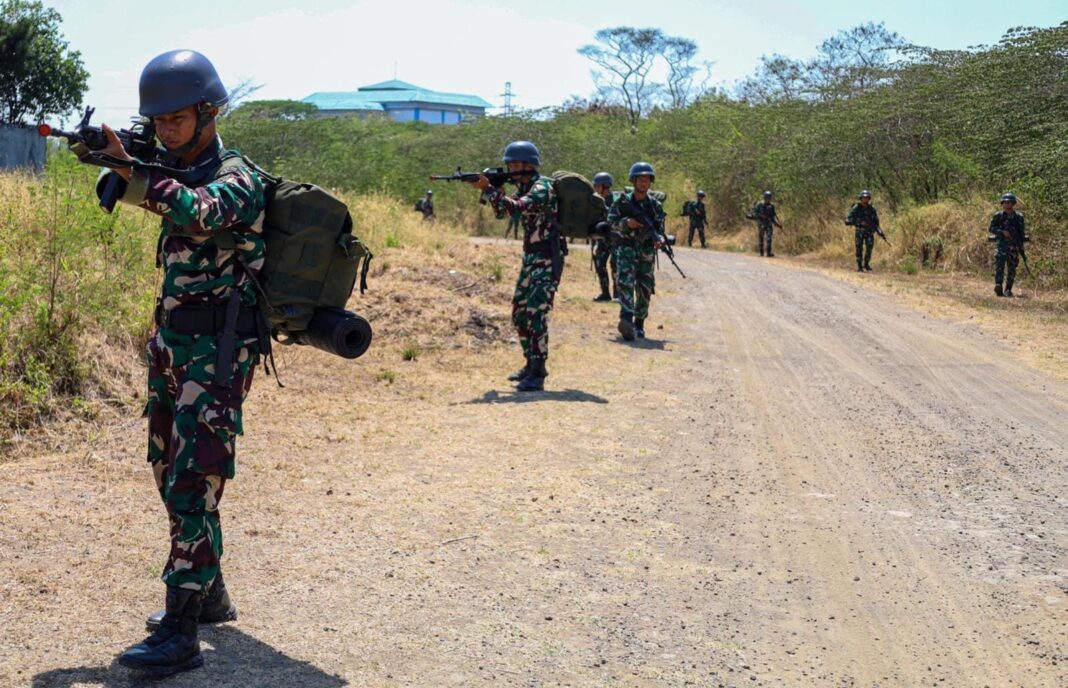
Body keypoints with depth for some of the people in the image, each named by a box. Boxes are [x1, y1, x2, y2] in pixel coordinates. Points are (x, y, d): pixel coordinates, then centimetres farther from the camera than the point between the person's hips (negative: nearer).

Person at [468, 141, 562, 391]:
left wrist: (488, 188, -26)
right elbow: (502, 210, 15)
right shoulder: (525, 187, 12)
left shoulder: (542, 188, -16)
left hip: (547, 260, -10)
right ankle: (531, 364, 25)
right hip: (531, 258, 10)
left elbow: (516, 208, -31)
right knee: (519, 314, 13)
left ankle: (537, 375, -13)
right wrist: (488, 187, -2)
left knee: (536, 314, -14)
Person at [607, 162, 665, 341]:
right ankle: (626, 320, -35)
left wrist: (659, 239, -20)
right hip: (626, 249, -2)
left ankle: (639, 324, 22)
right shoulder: (622, 202, 0)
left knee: (644, 290, 6)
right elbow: (611, 222, -1)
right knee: (626, 282, -22)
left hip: (647, 252, 2)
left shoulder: (655, 205, 4)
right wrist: (626, 222, -20)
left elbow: (659, 228, 2)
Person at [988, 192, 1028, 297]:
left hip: (1014, 246, 2)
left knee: (1012, 269, 3)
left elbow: (1021, 232, 10)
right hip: (1002, 244, -2)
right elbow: (991, 228, -1)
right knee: (999, 266, -16)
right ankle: (998, 286, -26)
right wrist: (1002, 232, -17)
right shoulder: (998, 216, 2)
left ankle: (1008, 289, 11)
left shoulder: (1018, 217, 7)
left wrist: (1021, 246, 7)